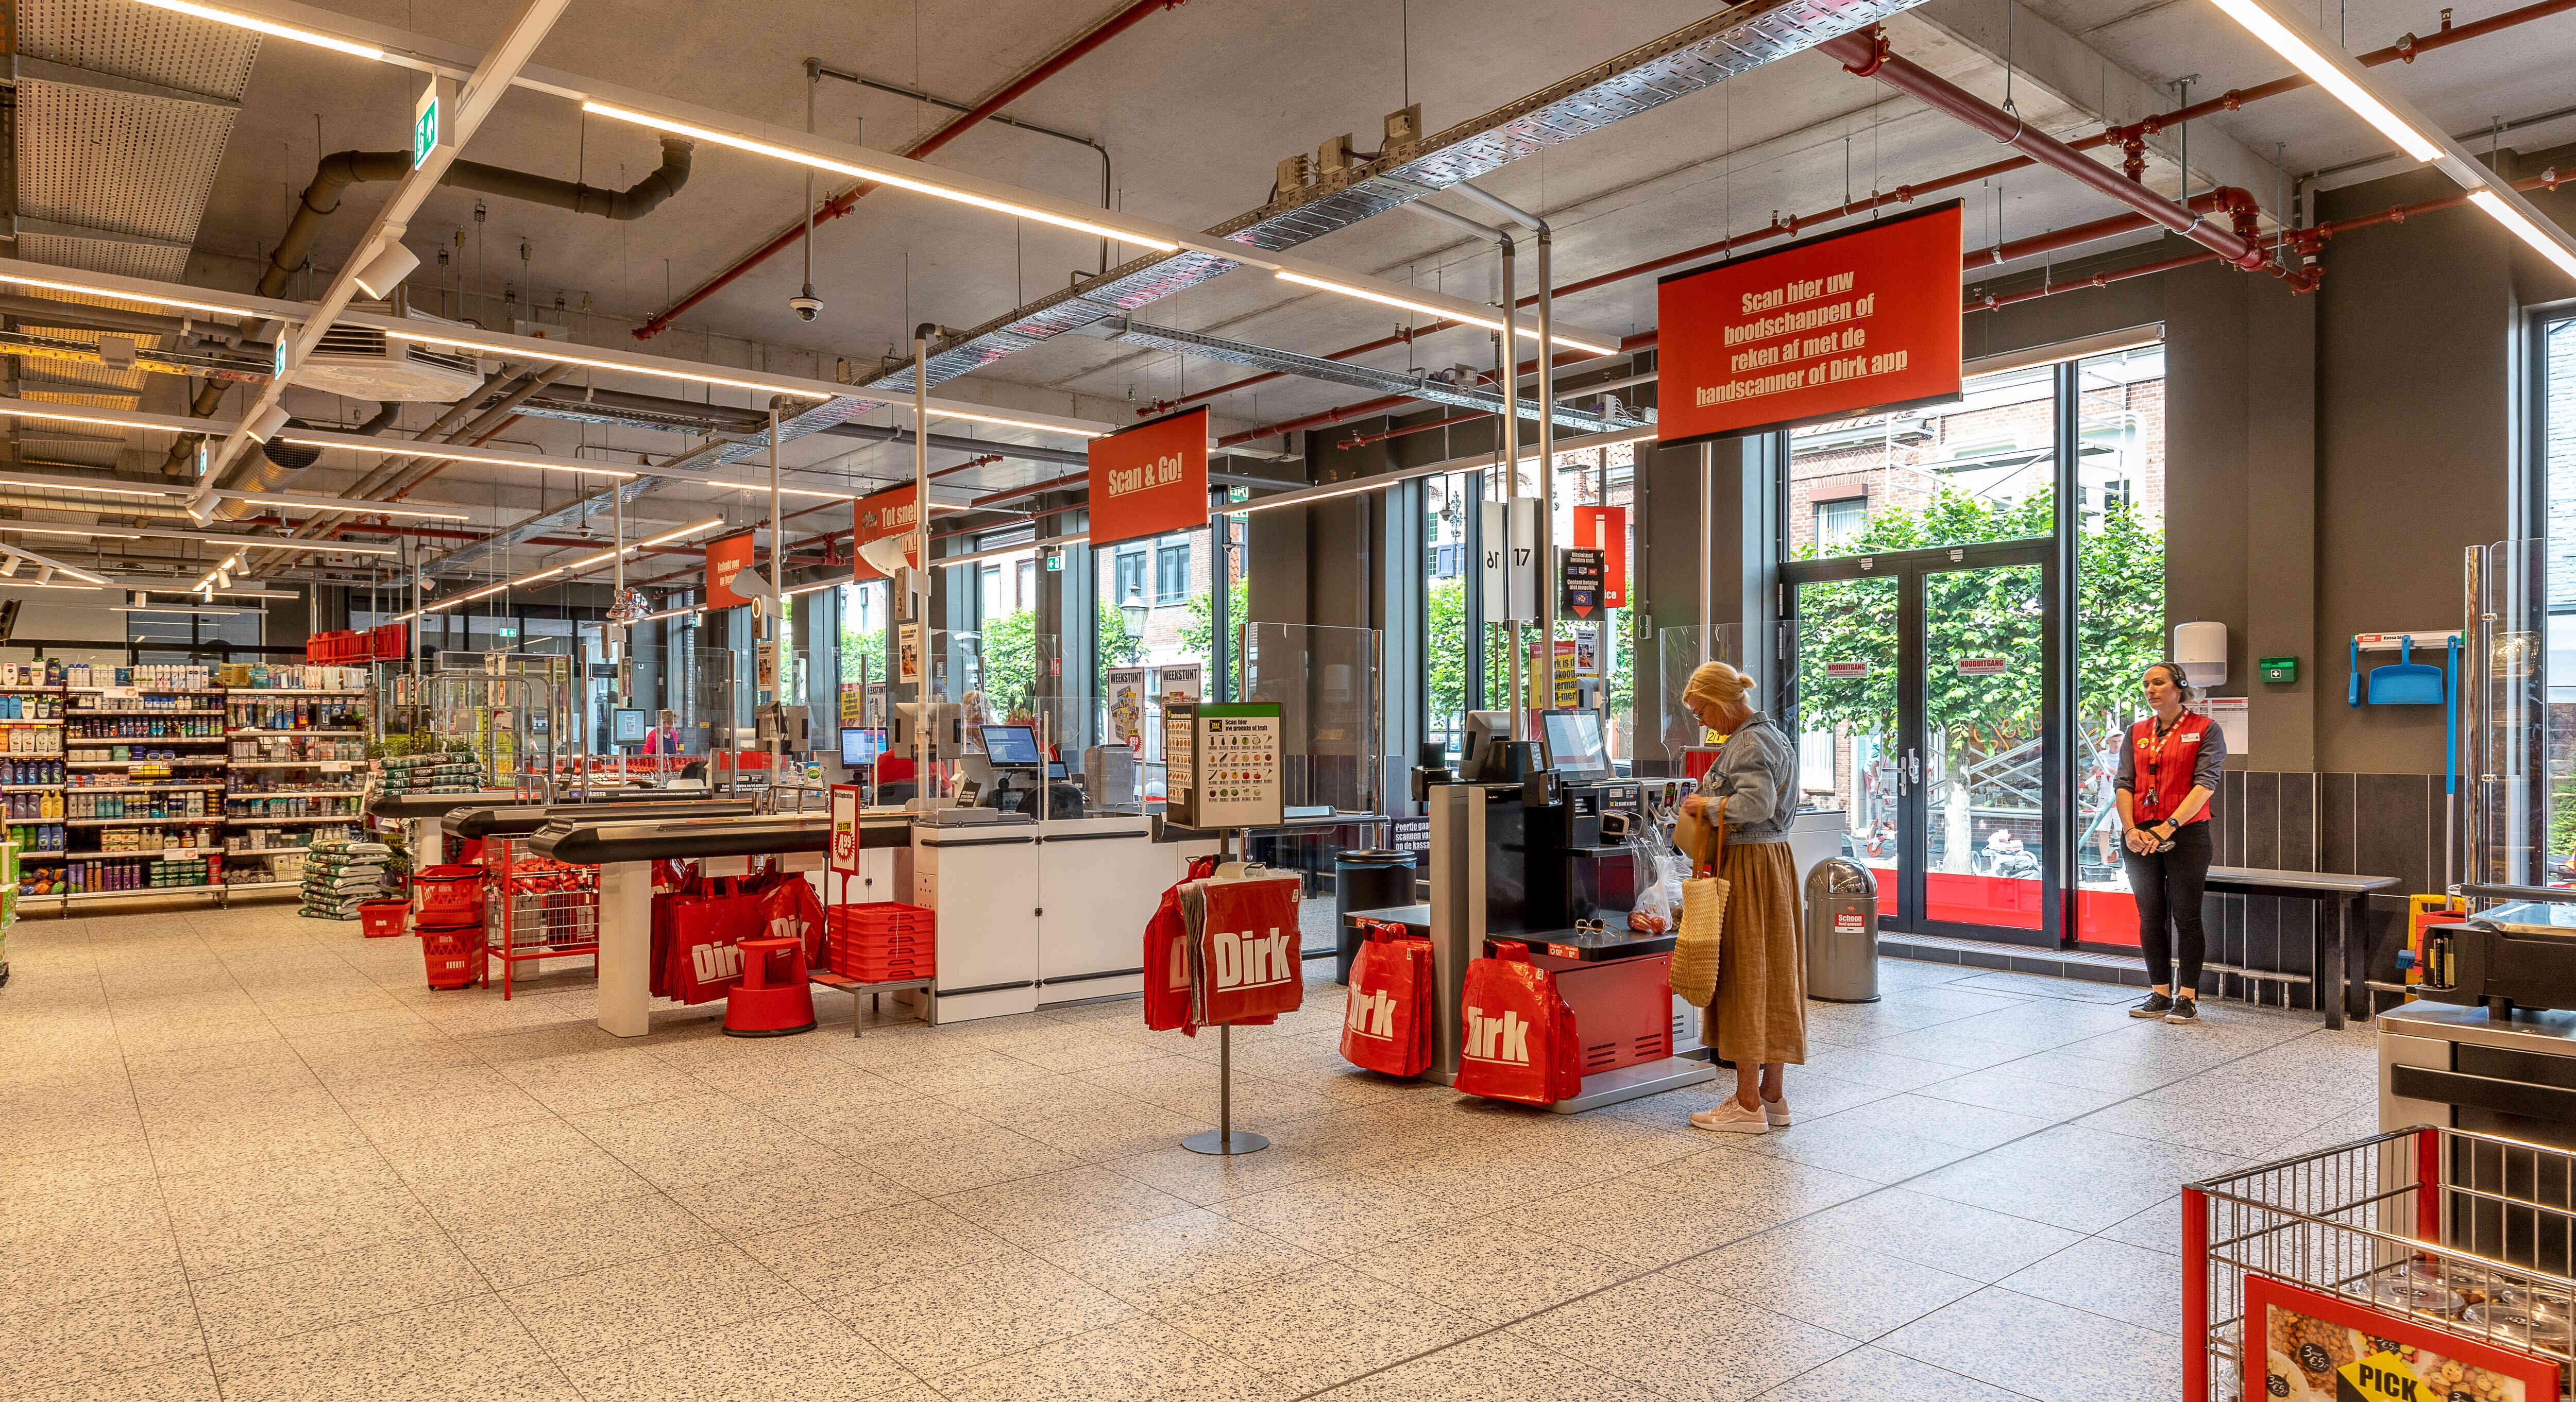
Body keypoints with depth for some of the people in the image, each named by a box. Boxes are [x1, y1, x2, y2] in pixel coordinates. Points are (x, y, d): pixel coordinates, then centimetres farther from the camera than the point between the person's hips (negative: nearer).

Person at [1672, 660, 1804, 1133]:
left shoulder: (1750, 743, -15)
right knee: (1773, 976, 12)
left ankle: (1748, 1104, 3)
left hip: (1749, 867, -10)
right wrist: (1713, 805, 10)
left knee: (1744, 975, -4)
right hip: (1775, 861, 10)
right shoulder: (1774, 737, 16)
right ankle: (1773, 1095, 20)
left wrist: (1707, 804, -15)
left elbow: (1756, 802, -29)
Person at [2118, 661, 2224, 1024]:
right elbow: (2125, 784, 7)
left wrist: (2168, 827, -20)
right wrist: (2130, 829, -9)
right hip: (2141, 839, 5)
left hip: (2186, 834, -4)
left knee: (2186, 916, -1)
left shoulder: (2205, 730, -1)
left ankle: (2187, 998, 7)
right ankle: (2160, 994, 16)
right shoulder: (2137, 733, 13)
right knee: (2151, 917, 8)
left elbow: (2205, 785, -11)